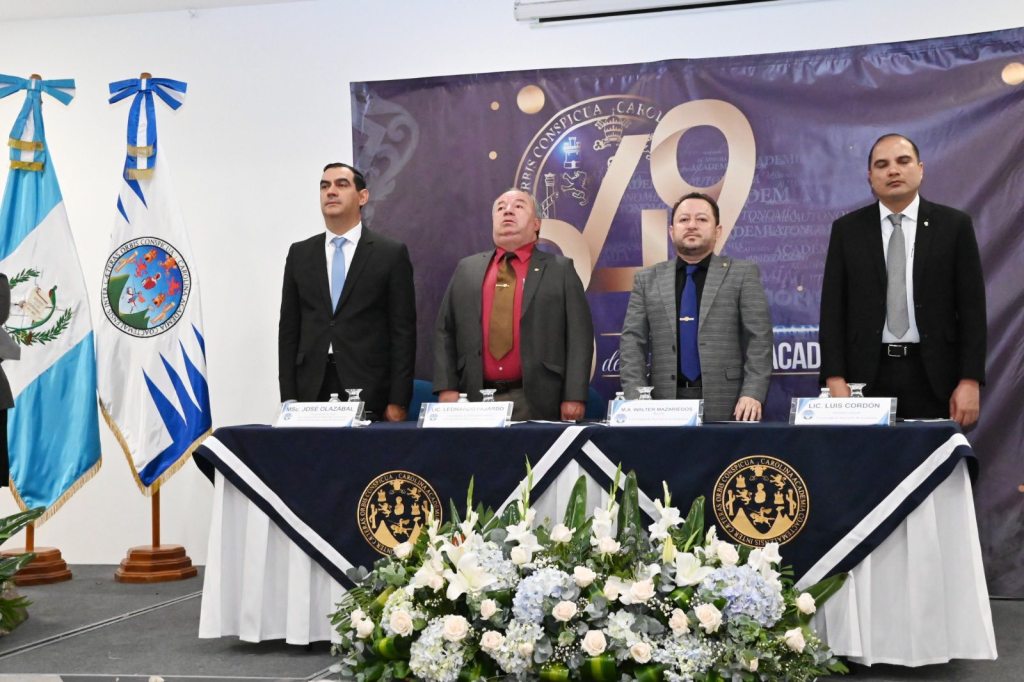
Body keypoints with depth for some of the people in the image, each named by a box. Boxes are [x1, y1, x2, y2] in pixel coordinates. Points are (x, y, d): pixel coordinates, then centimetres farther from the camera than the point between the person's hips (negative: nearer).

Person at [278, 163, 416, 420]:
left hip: (370, 392, -2)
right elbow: (289, 329, 10)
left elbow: (403, 331, -2)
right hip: (311, 390, 3)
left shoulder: (391, 253, 1)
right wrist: (289, 399, 3)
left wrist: (398, 401, -7)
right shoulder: (300, 253, 11)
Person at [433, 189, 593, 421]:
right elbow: (445, 331, 12)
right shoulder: (466, 269, 14)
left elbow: (579, 337, -1)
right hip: (477, 401, 2)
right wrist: (446, 387, 1)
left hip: (536, 403, -2)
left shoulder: (560, 270, 6)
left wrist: (574, 397, -9)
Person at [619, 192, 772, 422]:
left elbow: (759, 339, 0)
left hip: (726, 406, -1)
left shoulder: (743, 274, 6)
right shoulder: (647, 280, 12)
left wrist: (752, 394, -12)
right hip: (665, 404, 2)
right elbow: (632, 341, 6)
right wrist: (636, 399, -6)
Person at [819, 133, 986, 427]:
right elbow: (833, 308, 3)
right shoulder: (847, 229, 6)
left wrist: (970, 381, -7)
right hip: (867, 376, 1)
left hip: (933, 376, 0)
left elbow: (972, 307, 1)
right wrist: (835, 379, -7)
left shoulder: (954, 225, 4)